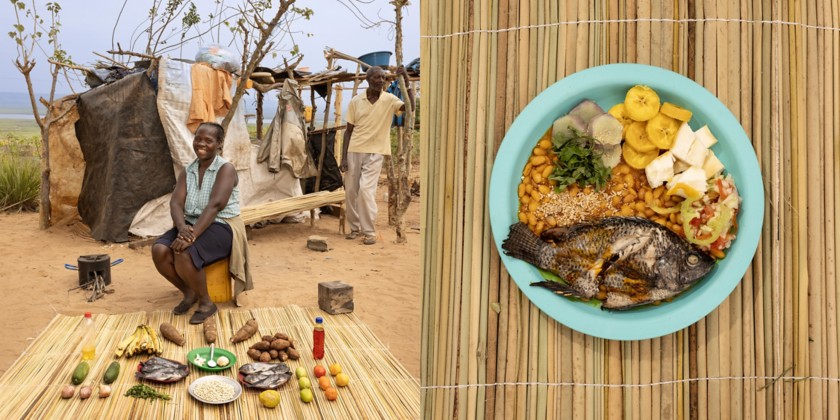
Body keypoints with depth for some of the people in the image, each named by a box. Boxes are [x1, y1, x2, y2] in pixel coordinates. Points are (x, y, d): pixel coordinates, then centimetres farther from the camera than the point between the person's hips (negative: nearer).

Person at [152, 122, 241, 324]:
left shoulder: (226, 169, -9)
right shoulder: (187, 171, 11)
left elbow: (214, 205, -22)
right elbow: (175, 203, -2)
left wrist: (192, 235, -32)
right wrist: (182, 227, -24)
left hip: (219, 228, -6)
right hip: (189, 225, 6)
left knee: (183, 254, -31)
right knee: (159, 250, -20)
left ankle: (206, 302, -8)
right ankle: (189, 293, 4)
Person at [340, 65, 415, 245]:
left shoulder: (389, 100, -4)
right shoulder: (355, 101, 0)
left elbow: (410, 107, -21)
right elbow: (349, 130, 3)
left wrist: (406, 83, -29)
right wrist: (343, 157, -1)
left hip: (375, 152, -2)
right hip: (354, 151, 3)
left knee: (366, 190, -13)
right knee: (350, 191, 7)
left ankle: (369, 231, 1)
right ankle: (355, 227, 24)